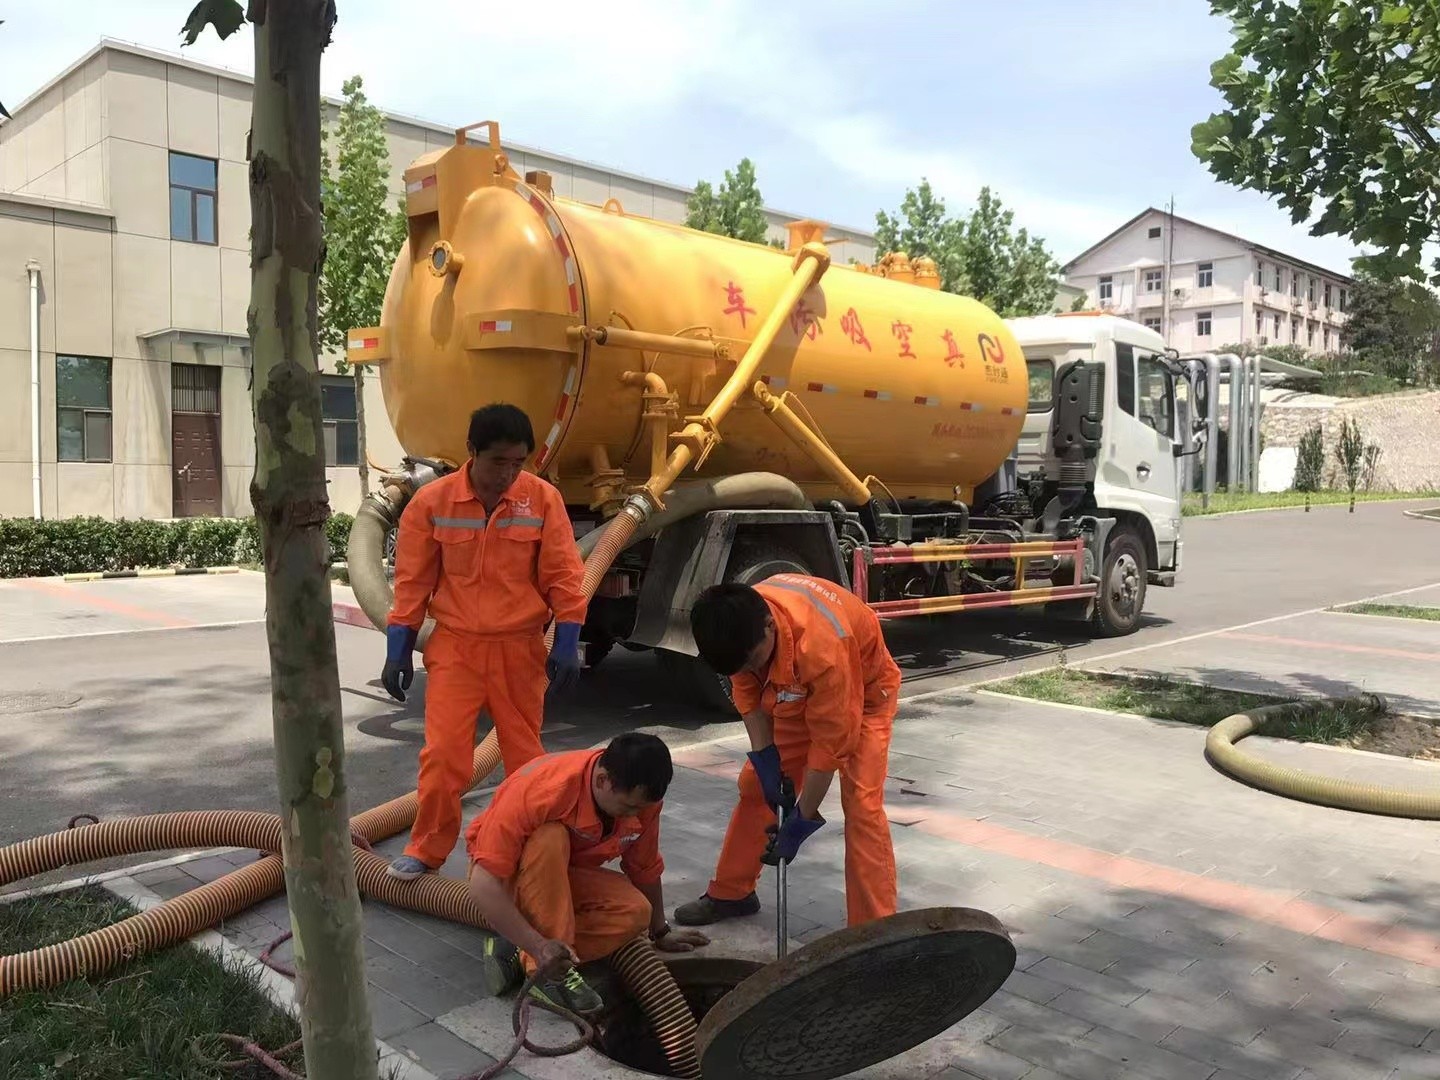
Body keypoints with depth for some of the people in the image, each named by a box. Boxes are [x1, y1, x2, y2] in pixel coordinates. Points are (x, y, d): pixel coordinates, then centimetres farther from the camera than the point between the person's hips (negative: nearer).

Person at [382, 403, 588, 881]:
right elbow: (412, 581, -1)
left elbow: (563, 576, -4)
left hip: (521, 647, 0)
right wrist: (398, 649, 0)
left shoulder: (543, 498, -7)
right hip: (455, 646, 0)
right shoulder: (431, 501, -7)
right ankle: (426, 850, 17)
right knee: (443, 754, -2)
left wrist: (567, 643, -7)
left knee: (524, 753, 10)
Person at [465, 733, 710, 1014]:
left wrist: (660, 932, 11)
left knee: (636, 912, -23)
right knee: (551, 839, -38)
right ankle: (546, 970, -28)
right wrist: (539, 946, -42)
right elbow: (483, 884, -37)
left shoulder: (640, 797, -19)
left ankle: (517, 959, -16)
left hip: (566, 874, 5)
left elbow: (645, 869, -1)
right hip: (507, 876, -5)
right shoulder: (538, 791, -36)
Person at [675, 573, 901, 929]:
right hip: (796, 692, 6)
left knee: (862, 804, -18)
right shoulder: (740, 625, -25)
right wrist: (764, 756, -12)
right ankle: (731, 893, 23)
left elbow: (831, 743, -33)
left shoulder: (821, 646, -43)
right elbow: (749, 693, -6)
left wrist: (803, 820, -25)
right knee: (754, 784, 7)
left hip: (864, 690, -6)